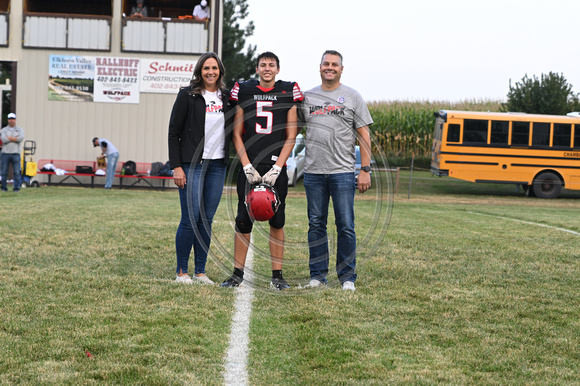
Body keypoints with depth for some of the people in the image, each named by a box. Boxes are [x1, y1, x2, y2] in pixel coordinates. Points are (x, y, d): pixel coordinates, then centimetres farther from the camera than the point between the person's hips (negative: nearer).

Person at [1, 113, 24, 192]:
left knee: (17, 172, -5)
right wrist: (15, 138, -6)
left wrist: (9, 137, -8)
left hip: (15, 154, 0)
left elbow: (20, 139, -11)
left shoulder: (20, 130, 9)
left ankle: (16, 188, 0)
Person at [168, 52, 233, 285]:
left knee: (207, 220, 7)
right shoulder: (187, 95, -1)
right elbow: (174, 132, -3)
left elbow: (233, 131, 17)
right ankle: (181, 272, 4)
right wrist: (176, 166, -8)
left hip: (217, 165, 4)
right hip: (192, 164, -4)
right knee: (190, 219, -6)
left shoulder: (227, 97, 12)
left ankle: (201, 272, 13)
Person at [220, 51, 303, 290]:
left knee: (277, 220, 3)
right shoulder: (243, 91, 7)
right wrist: (247, 167, -4)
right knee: (243, 220, 0)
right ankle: (237, 273, 8)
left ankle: (277, 275, 10)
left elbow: (291, 137, 3)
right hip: (249, 167, 0)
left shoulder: (288, 92, 5)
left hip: (276, 168, 0)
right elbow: (236, 134, 7)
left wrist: (276, 169, -7)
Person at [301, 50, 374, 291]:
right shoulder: (307, 97, 12)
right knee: (316, 225, 6)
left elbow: (364, 136, 2)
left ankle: (347, 277, 5)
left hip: (342, 172, -3)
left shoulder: (352, 97, 4)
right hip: (313, 172, 3)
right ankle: (318, 275, 14)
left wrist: (365, 170, -5)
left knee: (345, 226, -3)